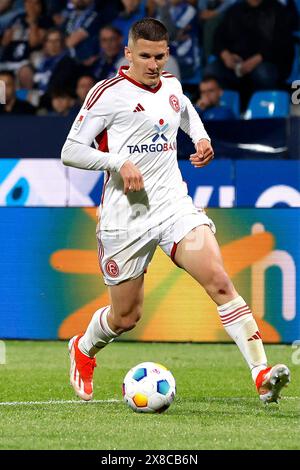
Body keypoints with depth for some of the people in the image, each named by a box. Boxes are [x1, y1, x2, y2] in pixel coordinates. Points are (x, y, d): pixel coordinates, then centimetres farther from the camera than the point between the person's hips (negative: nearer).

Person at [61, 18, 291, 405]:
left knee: (218, 280, -19)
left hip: (174, 205, 4)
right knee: (126, 316, 7)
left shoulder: (171, 86, 10)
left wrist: (200, 138, 16)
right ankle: (83, 350, 42)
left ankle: (262, 373, -27)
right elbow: (70, 152, -7)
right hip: (126, 214, -3)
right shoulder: (108, 93, -7)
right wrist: (119, 162, -21)